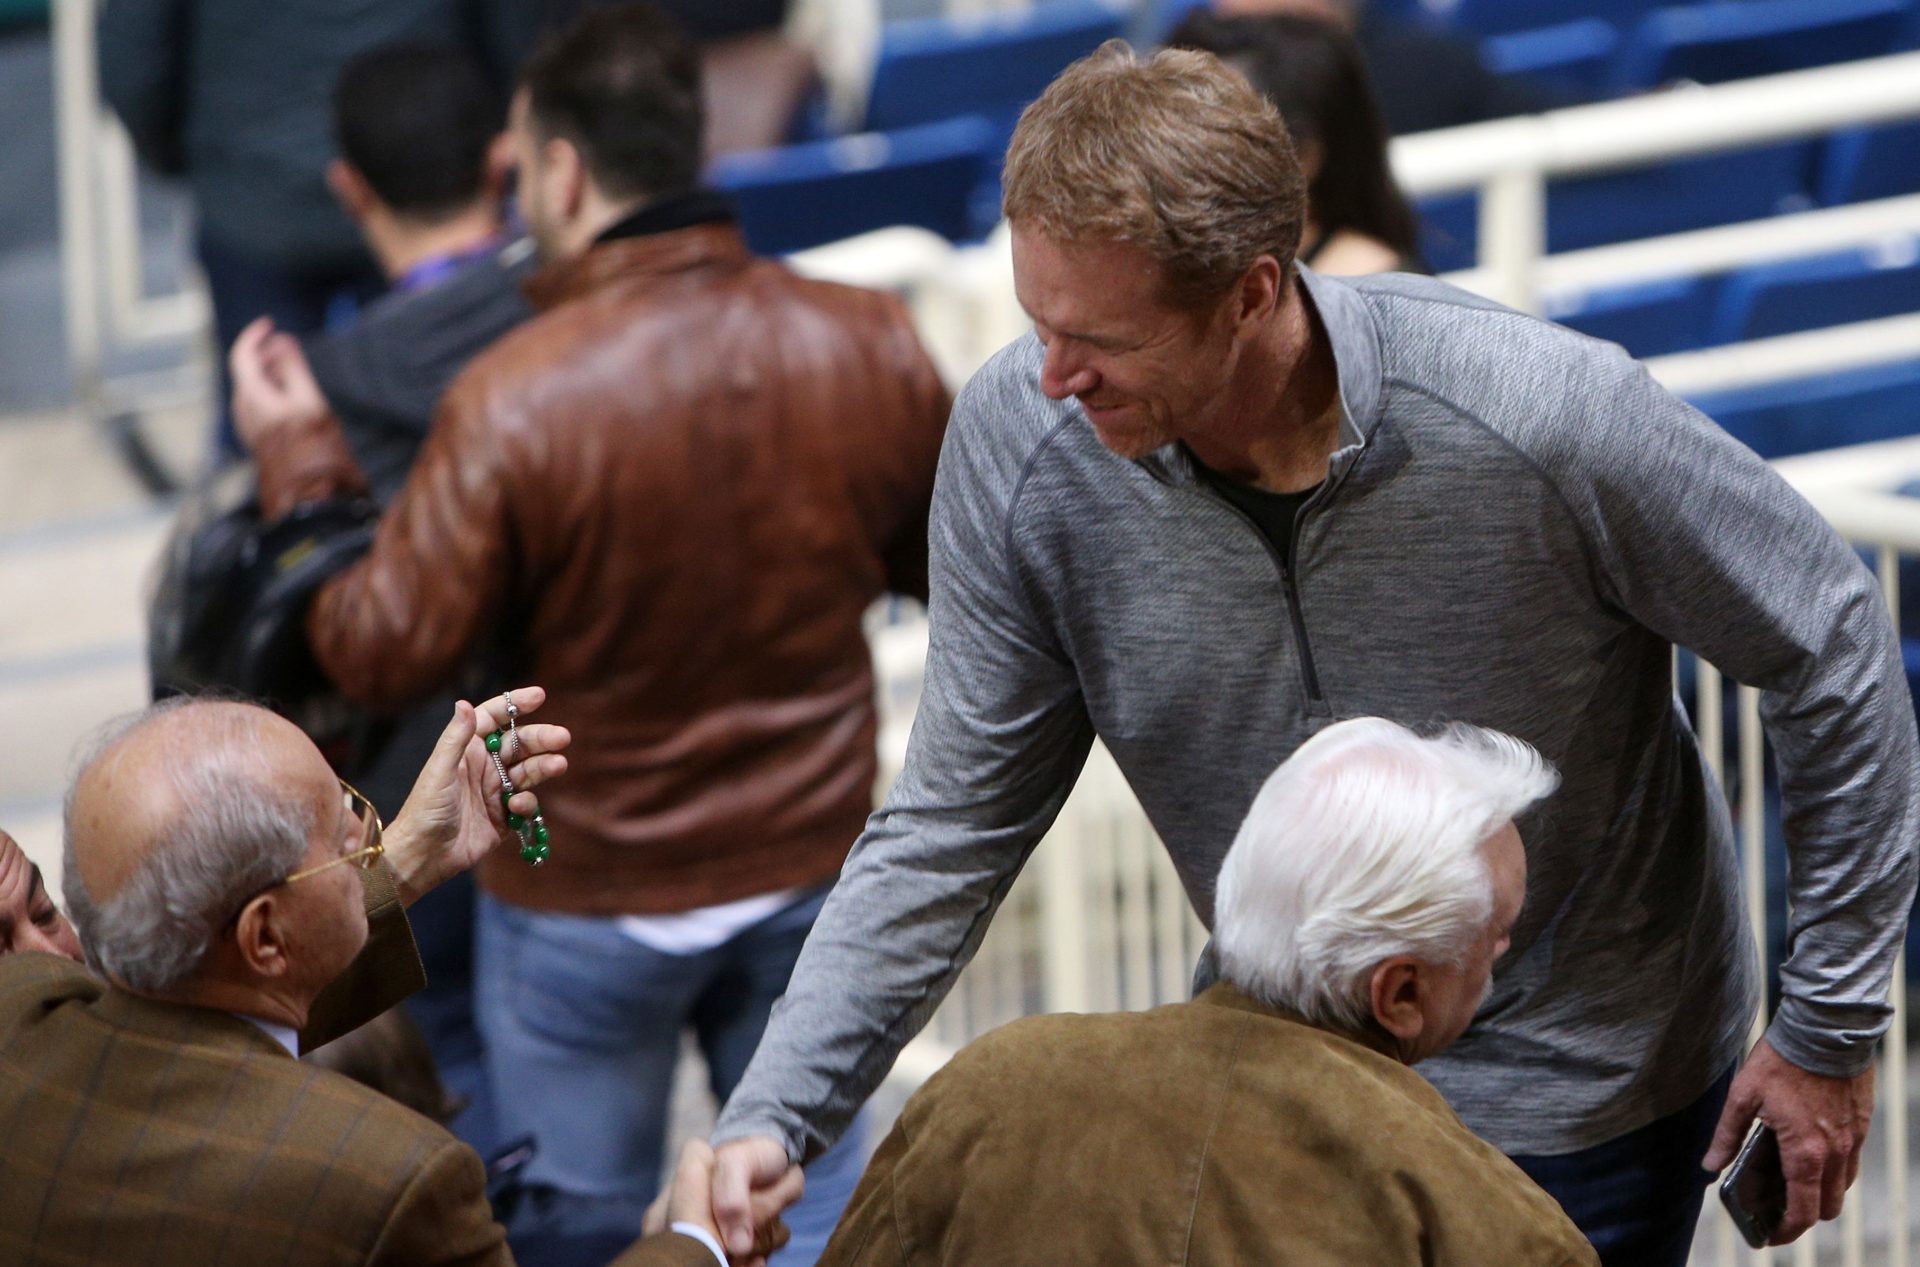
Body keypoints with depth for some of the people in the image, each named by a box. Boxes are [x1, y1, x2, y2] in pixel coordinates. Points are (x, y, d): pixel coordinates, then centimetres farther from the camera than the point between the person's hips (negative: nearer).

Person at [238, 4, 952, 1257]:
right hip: (811, 866, 4)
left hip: (589, 898, -3)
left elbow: (384, 651, -19)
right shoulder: (869, 344, -12)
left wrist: (290, 460, -5)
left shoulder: (516, 401, -25)